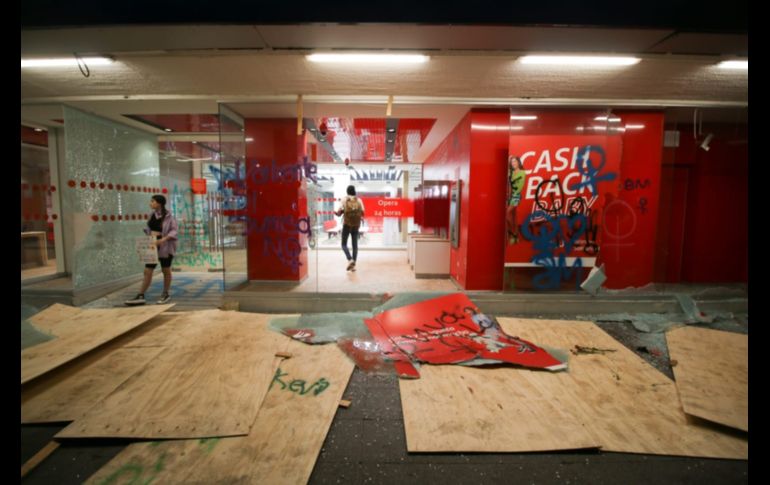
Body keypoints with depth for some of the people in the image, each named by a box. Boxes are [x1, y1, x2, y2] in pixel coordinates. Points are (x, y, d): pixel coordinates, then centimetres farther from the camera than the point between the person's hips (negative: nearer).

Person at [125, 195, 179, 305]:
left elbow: (174, 230, -16)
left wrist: (163, 239, -27)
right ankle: (141, 296, 7)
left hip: (165, 246, -6)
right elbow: (149, 229, 15)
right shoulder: (153, 215, 7)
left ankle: (166, 294, 23)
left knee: (166, 270, 9)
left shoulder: (168, 216, -12)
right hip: (152, 245, 6)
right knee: (147, 271, 3)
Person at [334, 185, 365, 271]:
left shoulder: (344, 199, -3)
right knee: (355, 245, 8)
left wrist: (336, 212, 13)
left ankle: (350, 260, -15)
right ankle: (353, 265, 6)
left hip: (347, 224, -2)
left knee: (344, 244, 7)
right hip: (356, 225, 3)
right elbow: (362, 213, 2)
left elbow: (340, 212, -8)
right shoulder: (359, 200, 3)